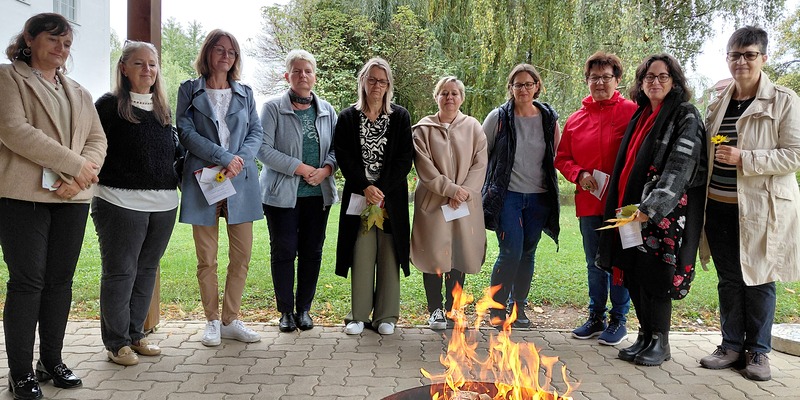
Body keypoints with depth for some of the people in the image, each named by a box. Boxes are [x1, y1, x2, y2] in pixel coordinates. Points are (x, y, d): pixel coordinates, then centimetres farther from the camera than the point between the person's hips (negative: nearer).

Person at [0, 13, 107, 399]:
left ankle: (52, 361, 20)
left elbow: (97, 139, 11)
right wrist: (74, 164, -16)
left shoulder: (79, 92, 20)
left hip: (73, 198, 5)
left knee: (61, 280, 8)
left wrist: (81, 175, -9)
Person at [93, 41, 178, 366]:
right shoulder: (110, 105, -2)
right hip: (121, 202, -5)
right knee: (119, 273, 2)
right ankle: (117, 342, 14)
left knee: (147, 271, 12)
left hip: (163, 204, 6)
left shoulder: (163, 110, 15)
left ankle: (135, 334, 25)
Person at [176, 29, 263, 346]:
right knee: (206, 259, 2)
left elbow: (256, 132, 7)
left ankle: (230, 320, 15)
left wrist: (239, 161, -12)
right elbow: (186, 132, -4)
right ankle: (212, 321, 16)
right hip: (203, 181, -2)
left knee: (242, 255, 2)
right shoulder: (190, 90, 7)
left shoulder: (245, 93, 15)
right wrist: (225, 158, -14)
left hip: (241, 181, 3)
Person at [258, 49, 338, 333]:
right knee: (283, 251, 2)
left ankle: (304, 309, 21)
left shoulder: (326, 110, 10)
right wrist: (300, 168, -16)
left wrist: (325, 169, -12)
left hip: (318, 193, 4)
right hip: (282, 193, -3)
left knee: (312, 252, 7)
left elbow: (336, 148, 9)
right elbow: (264, 149, -11)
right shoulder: (273, 108, -2)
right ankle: (285, 311, 16)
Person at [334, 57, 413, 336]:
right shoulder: (348, 117, 7)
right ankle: (359, 316, 11)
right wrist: (365, 188, -12)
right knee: (361, 255, 0)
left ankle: (386, 316, 12)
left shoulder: (400, 117, 7)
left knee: (388, 256, 2)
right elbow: (344, 157, 0)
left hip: (391, 197, 0)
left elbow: (405, 158, 1)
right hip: (358, 195, 0)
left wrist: (382, 190, -10)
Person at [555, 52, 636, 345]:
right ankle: (596, 317, 29)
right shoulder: (576, 119, 9)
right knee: (594, 263, 15)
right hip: (588, 203, 5)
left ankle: (619, 320, 18)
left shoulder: (631, 112, -4)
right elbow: (562, 158, 14)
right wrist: (579, 175, -3)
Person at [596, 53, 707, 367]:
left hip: (666, 211, -6)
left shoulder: (686, 117, -4)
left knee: (655, 273, -5)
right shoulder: (640, 116, 17)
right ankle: (645, 336, 21)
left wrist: (652, 206, -24)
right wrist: (624, 206, 15)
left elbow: (681, 166, -15)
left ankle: (660, 342, 9)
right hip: (633, 207, 7)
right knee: (634, 273, 7)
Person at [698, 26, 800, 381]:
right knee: (728, 280, 11)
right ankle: (731, 346, 23)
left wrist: (744, 158, -20)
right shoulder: (718, 103, 11)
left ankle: (758, 351, 19)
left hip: (761, 207, -4)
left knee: (758, 279, 4)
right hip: (719, 206, 4)